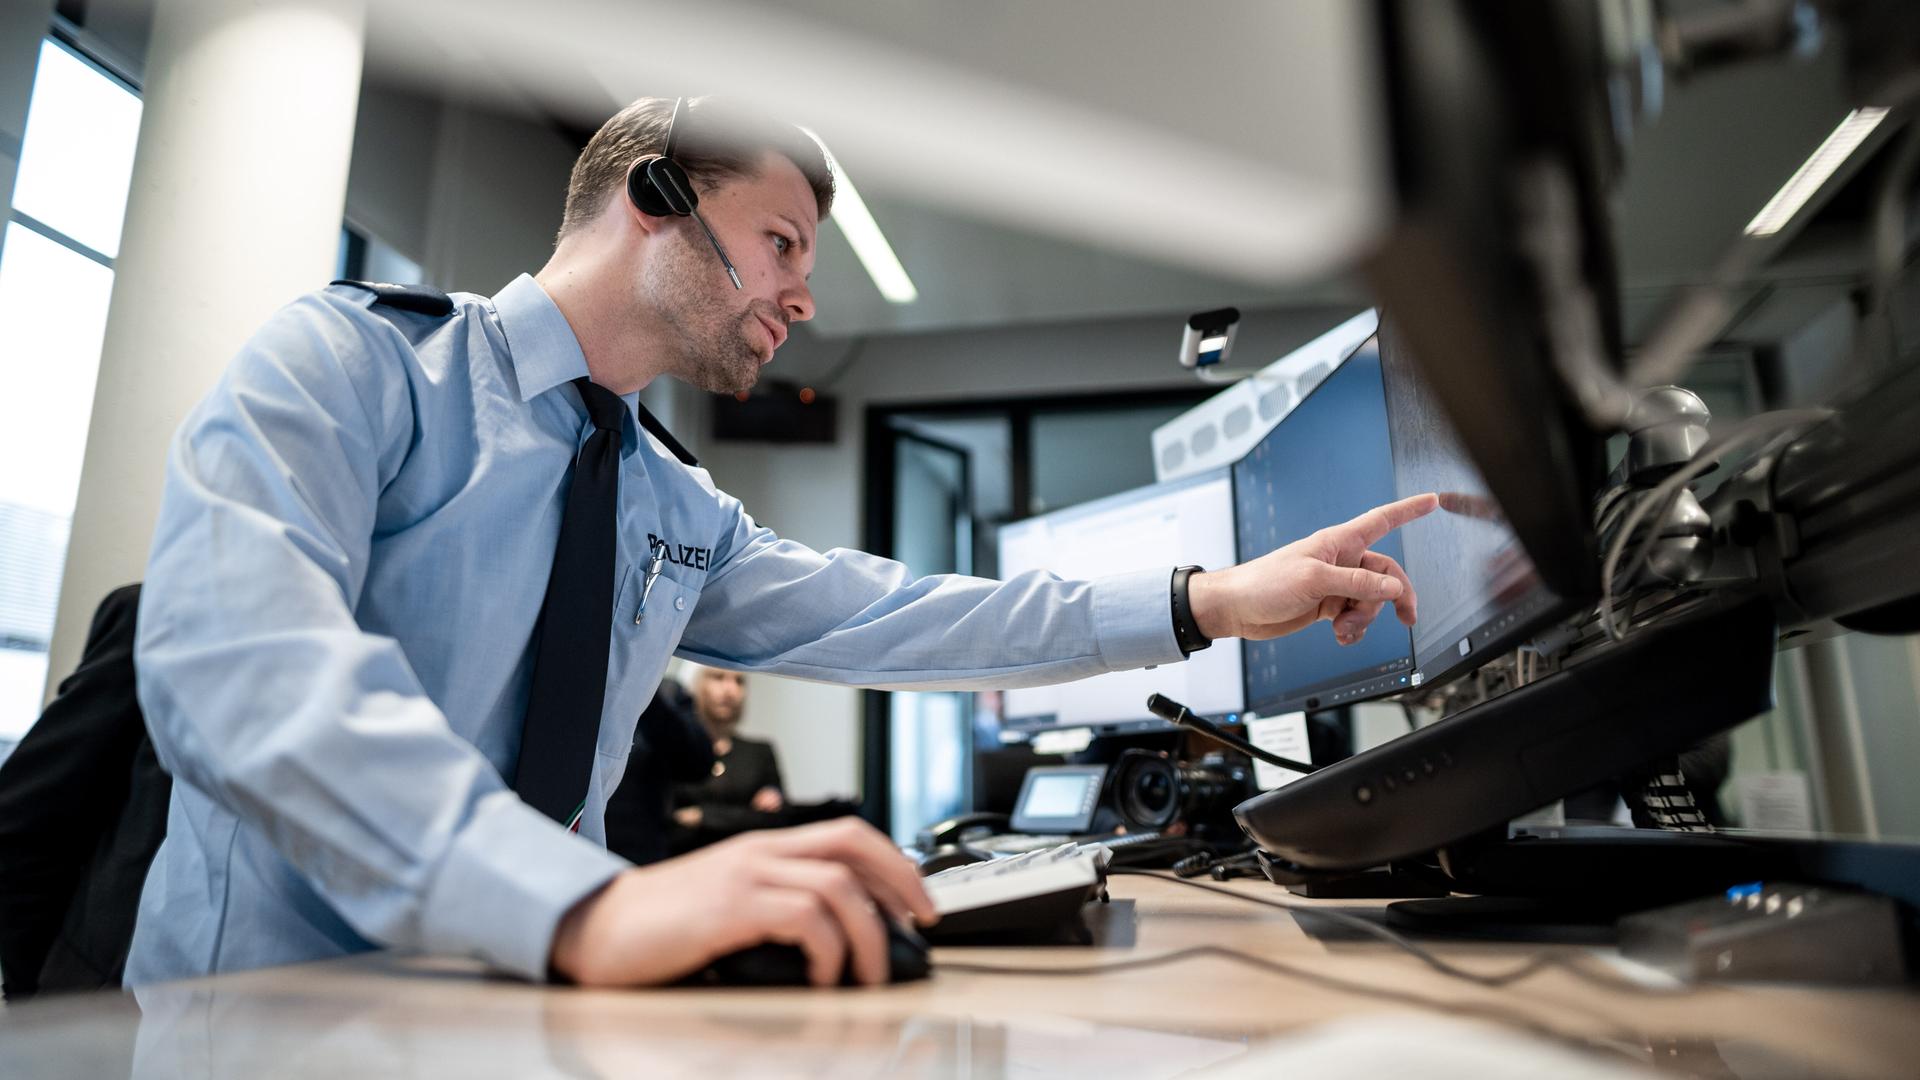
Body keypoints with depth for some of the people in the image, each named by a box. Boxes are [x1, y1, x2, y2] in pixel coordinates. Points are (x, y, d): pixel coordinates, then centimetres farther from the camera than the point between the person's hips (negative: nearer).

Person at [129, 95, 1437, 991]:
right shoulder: (350, 362, -9)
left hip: (517, 987, 5)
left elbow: (887, 620, 8)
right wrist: (591, 905, -40)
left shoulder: (683, 513, 10)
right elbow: (246, 660, -25)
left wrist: (1210, 600, 1)